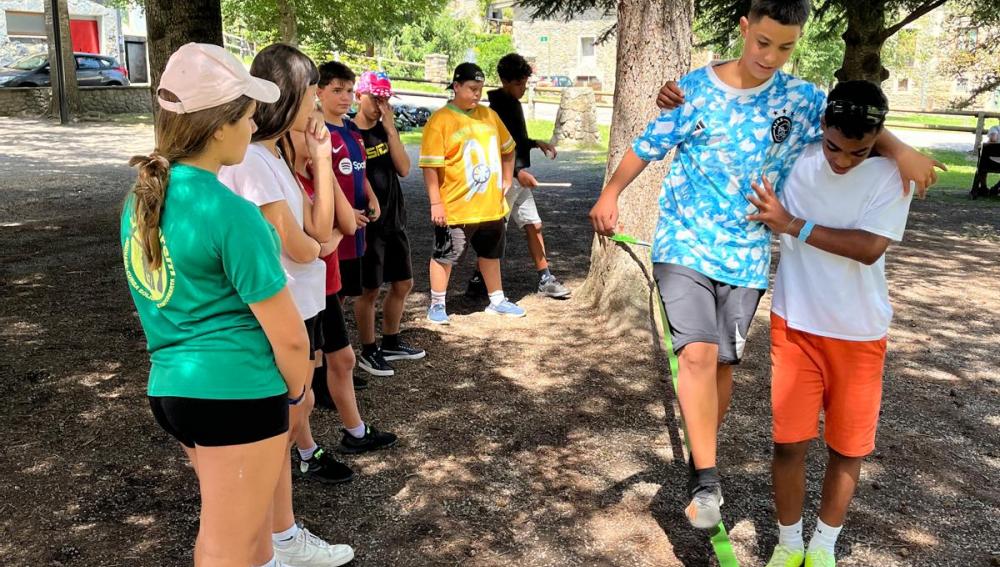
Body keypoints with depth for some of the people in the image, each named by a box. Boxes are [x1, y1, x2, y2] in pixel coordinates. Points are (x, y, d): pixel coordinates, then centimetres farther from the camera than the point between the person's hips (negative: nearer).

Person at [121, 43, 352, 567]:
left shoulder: (141, 199, 3)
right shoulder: (229, 212, -21)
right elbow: (289, 336, -18)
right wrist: (297, 390, 1)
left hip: (169, 386, 8)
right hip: (236, 392, -8)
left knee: (249, 520, 26)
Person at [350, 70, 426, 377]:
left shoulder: (386, 129, 8)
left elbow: (404, 168, -4)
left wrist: (390, 128, -10)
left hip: (395, 220, 7)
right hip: (368, 223, -7)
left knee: (403, 284, 15)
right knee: (369, 289, 2)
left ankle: (391, 343, 32)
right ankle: (368, 353, 18)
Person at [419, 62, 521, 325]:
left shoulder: (489, 115, 6)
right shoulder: (440, 120, -13)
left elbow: (507, 149, 20)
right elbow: (430, 166, -16)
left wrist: (507, 179, 12)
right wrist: (436, 203, -19)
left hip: (492, 206, 6)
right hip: (455, 209, -6)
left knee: (491, 254, 19)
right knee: (444, 256, 6)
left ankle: (497, 300, 34)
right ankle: (437, 305, 19)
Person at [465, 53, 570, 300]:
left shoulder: (514, 103, 13)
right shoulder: (496, 108, -15)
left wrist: (537, 143, 13)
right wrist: (517, 171, -28)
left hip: (520, 177, 9)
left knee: (534, 226, 10)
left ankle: (545, 279, 16)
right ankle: (478, 282, 9)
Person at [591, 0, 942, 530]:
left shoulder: (802, 99, 0)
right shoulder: (696, 88, -5)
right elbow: (649, 145, 2)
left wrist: (901, 151, -10)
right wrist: (610, 194, -9)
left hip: (746, 256, 3)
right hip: (685, 244, -2)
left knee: (723, 361, 9)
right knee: (698, 352, -18)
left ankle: (700, 459, 29)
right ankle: (706, 480, -9)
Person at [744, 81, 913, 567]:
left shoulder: (891, 175, -11)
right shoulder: (794, 156, -6)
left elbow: (869, 248, -23)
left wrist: (792, 225, -24)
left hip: (858, 334, 0)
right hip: (794, 326, 1)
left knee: (848, 448, 10)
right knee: (789, 442, 3)